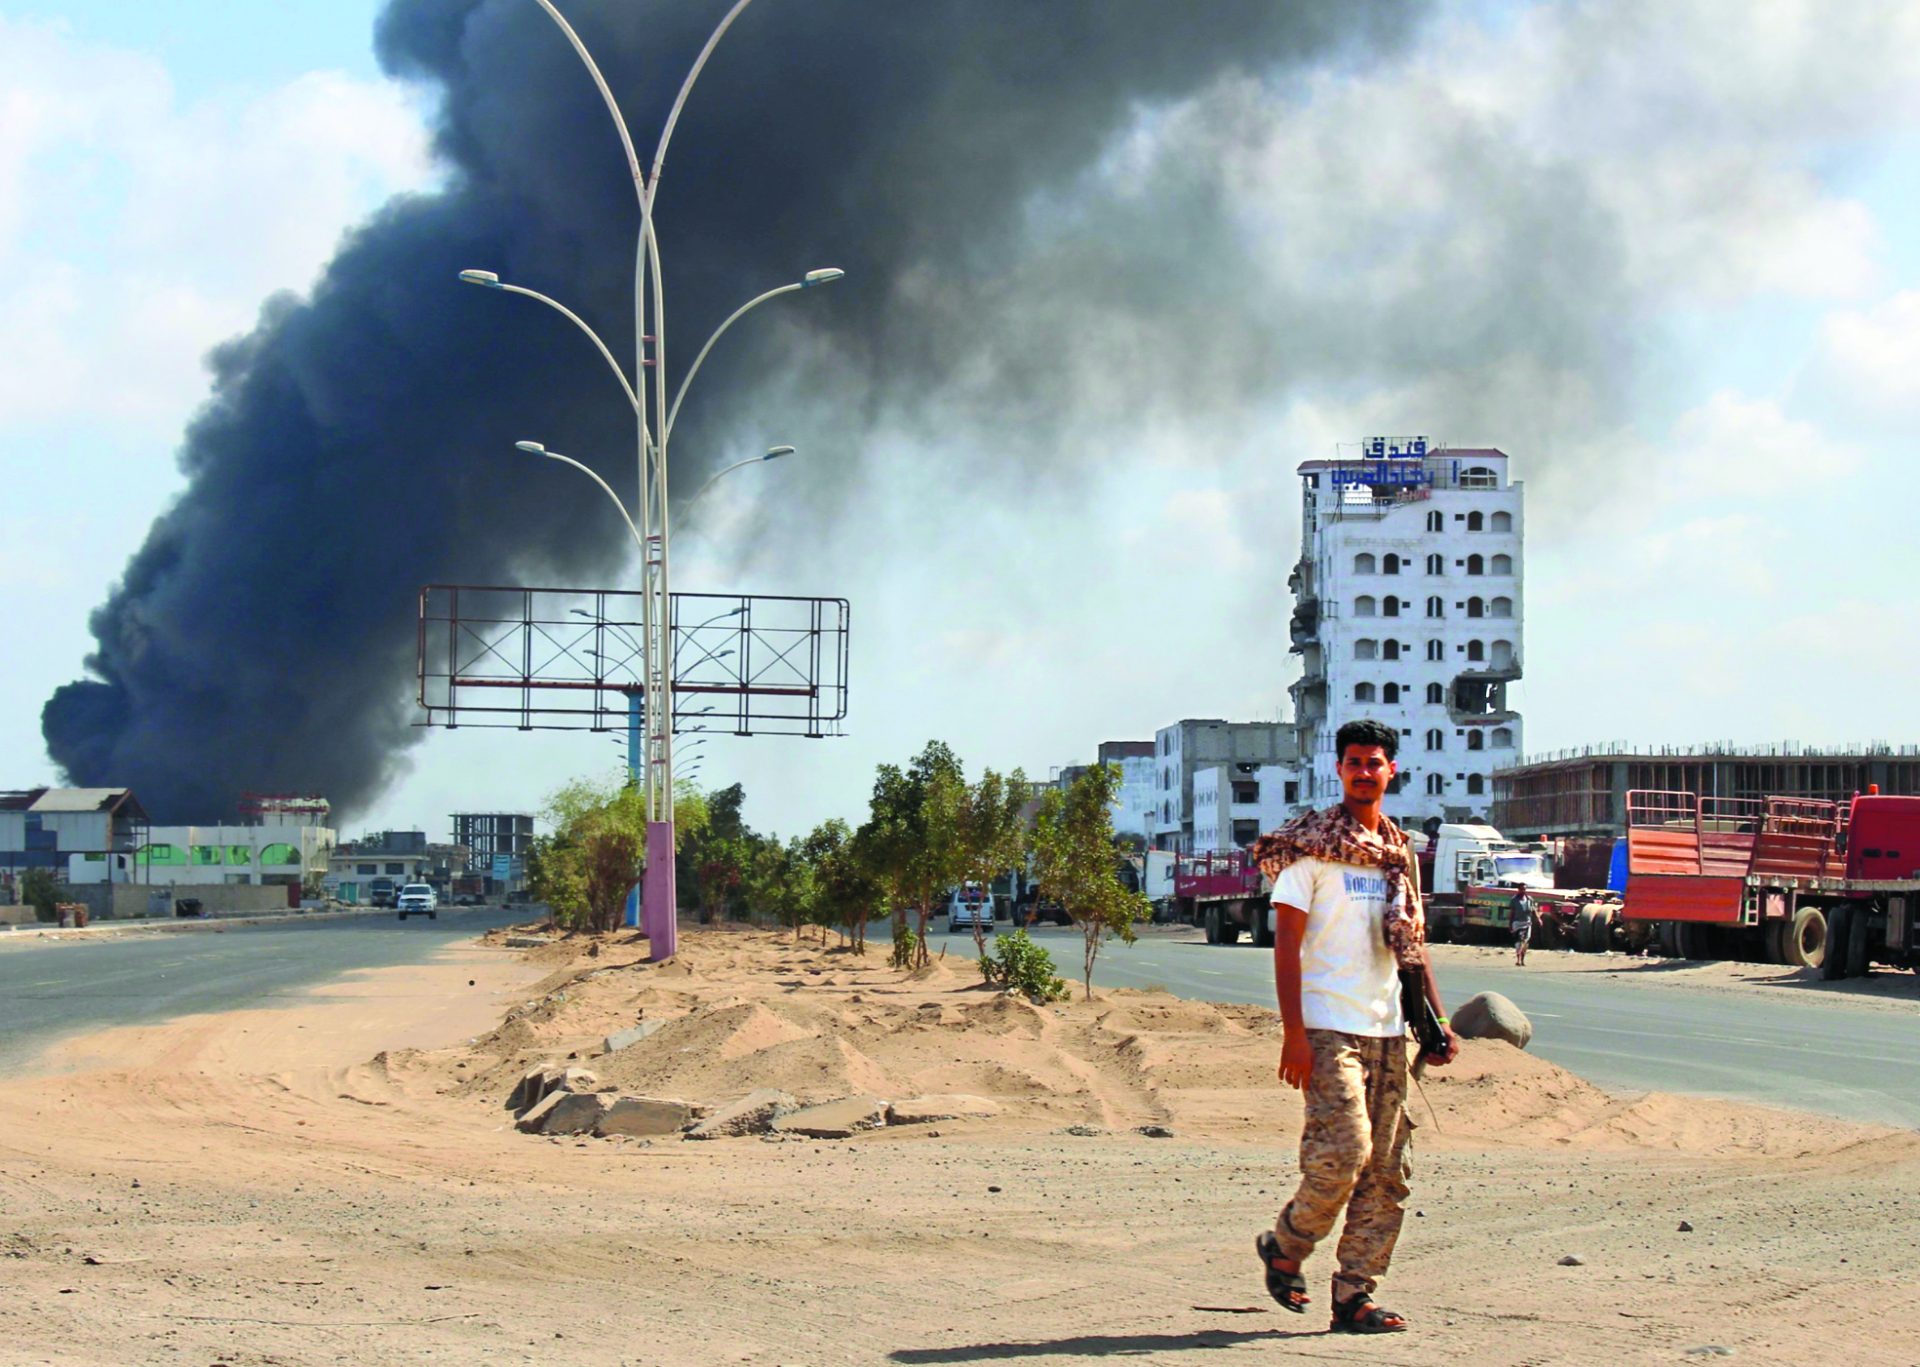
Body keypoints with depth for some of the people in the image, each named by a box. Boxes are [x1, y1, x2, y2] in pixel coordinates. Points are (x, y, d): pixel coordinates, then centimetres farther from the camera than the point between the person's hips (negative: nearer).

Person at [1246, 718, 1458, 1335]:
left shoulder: (1399, 854, 16)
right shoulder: (1311, 846, -2)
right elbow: (1286, 943, -6)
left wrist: (1439, 1021, 12)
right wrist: (1293, 1033, -14)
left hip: (1386, 1029, 6)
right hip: (1328, 1025, -6)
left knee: (1386, 1173, 2)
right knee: (1344, 1151, -17)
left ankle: (1354, 1296, 6)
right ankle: (1284, 1246, 7)